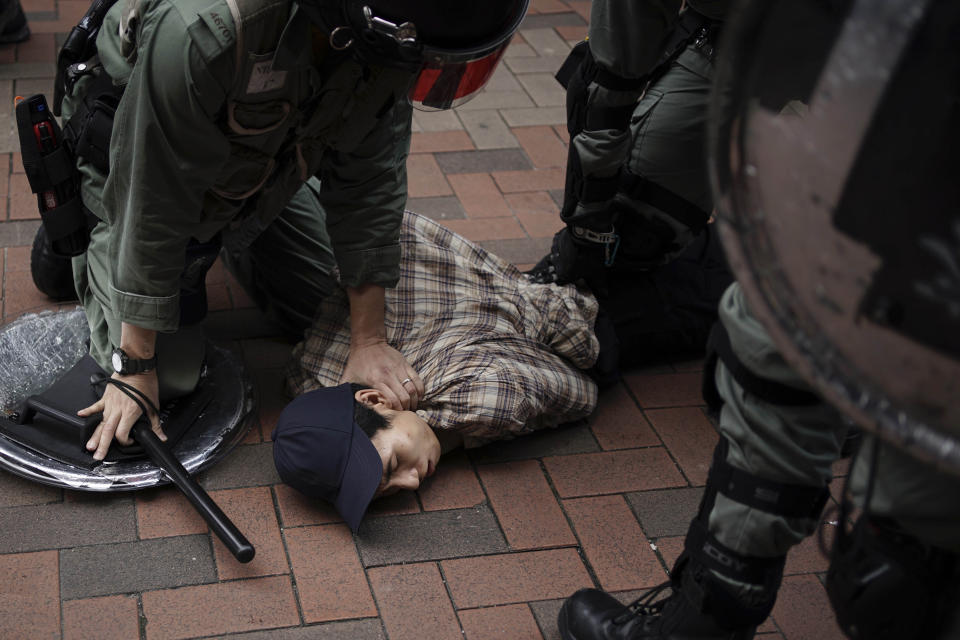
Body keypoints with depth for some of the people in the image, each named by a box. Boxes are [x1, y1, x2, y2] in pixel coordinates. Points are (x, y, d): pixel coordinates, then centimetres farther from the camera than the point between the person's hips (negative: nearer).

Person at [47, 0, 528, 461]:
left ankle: (231, 236, 32)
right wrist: (135, 368, -28)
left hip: (263, 161, 5)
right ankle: (92, 243, 20)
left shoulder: (390, 39, -28)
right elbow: (152, 205, -35)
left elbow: (368, 180, -17)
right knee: (165, 374, -7)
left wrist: (369, 340, -15)